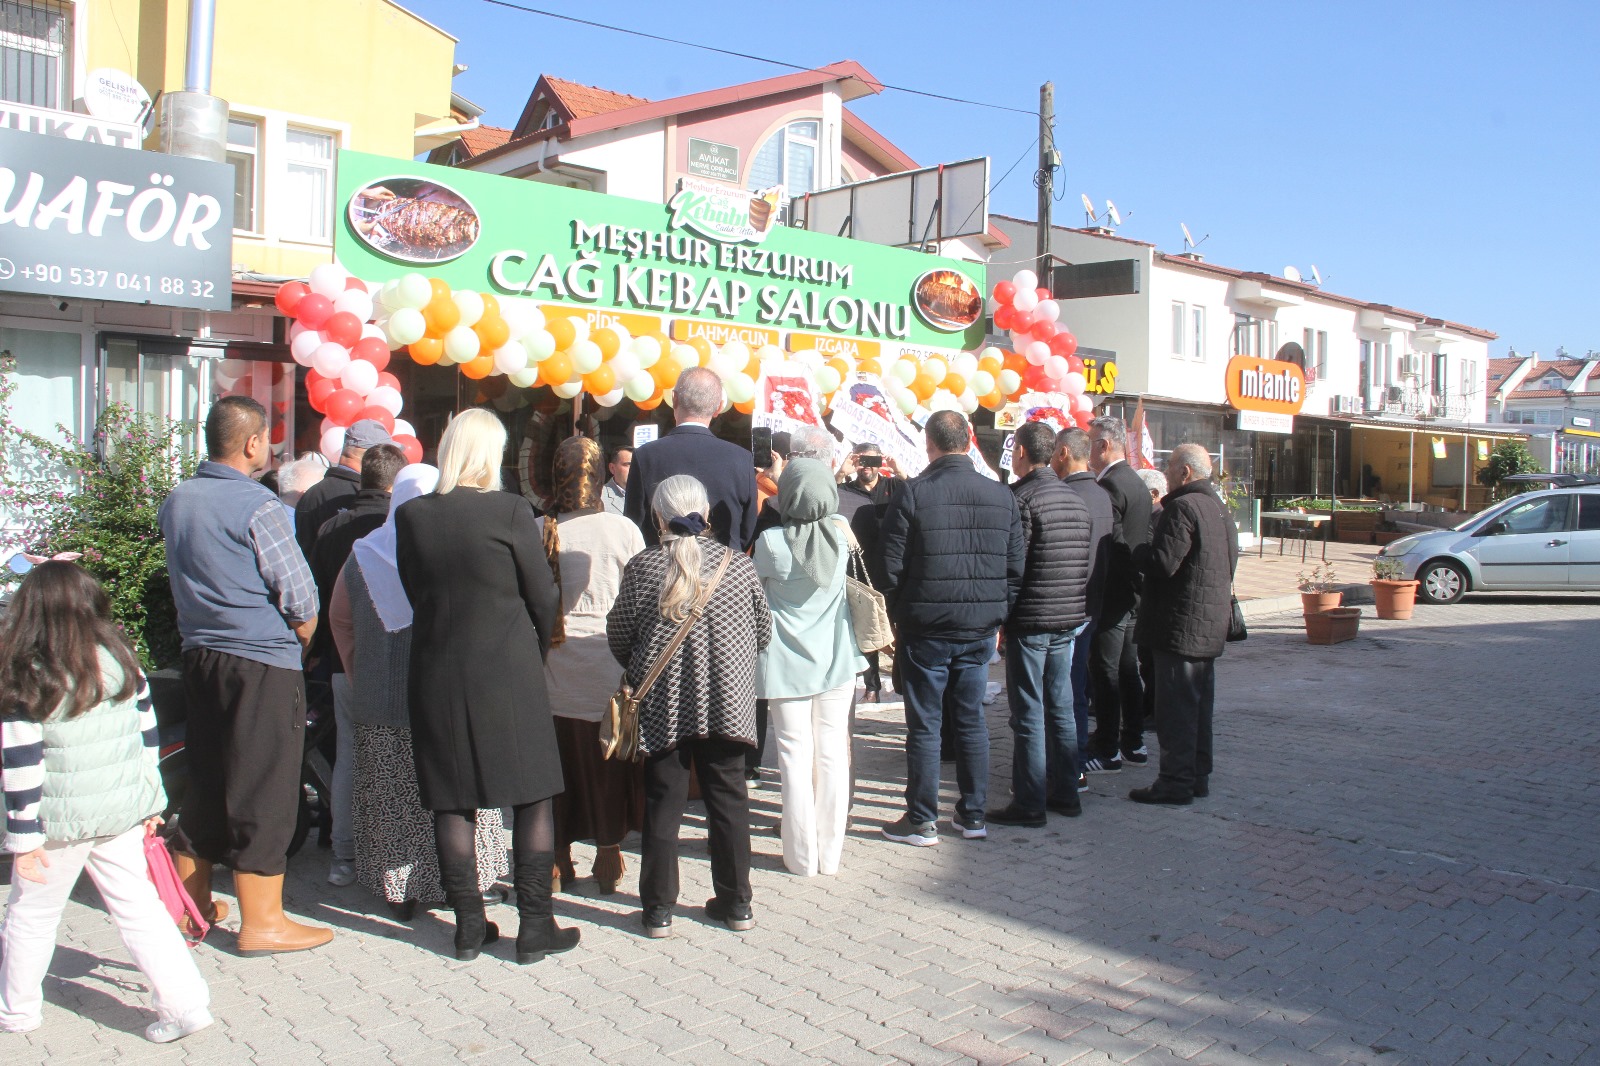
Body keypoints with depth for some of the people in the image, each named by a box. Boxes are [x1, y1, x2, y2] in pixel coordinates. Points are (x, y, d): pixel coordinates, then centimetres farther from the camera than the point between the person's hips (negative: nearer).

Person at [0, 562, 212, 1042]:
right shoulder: (121, 657, 1)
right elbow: (147, 731, 7)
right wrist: (150, 801, 16)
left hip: (63, 820, -4)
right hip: (122, 812, 4)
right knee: (138, 905, 9)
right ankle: (184, 1003, 5)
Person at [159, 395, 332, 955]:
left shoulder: (175, 501, 7)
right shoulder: (257, 506, -16)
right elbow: (300, 595, -15)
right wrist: (302, 638, 4)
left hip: (198, 654, 8)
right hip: (263, 662, -7)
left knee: (206, 779, 18)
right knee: (263, 789, 0)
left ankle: (190, 898, 30)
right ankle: (261, 921, 7)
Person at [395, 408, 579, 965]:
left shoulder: (411, 516, -1)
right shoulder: (511, 511, -10)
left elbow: (415, 592, 6)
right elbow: (543, 598, -5)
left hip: (437, 673, 4)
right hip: (508, 671, -3)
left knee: (453, 800, 10)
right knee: (533, 797, 7)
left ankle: (468, 926, 17)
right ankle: (535, 927, 10)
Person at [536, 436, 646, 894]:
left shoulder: (537, 531, -7)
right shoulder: (623, 530, -8)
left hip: (554, 670, 1)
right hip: (609, 667, -1)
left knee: (559, 759, 12)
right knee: (608, 765, 11)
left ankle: (559, 859, 22)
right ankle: (607, 856, 20)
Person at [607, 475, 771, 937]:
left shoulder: (642, 567, -8)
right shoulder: (738, 565, -4)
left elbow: (618, 636, 0)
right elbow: (764, 631, 5)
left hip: (662, 704, -1)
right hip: (727, 702, 1)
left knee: (663, 802, 9)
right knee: (728, 798, 12)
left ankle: (658, 908, 16)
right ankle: (736, 903, 21)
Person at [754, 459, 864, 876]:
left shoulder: (771, 541, -15)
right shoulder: (841, 532, -5)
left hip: (788, 663, -3)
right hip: (836, 659, 3)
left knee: (796, 756, 4)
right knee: (832, 754, 8)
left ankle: (803, 856, 10)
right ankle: (830, 853, 16)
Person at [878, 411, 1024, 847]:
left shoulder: (913, 494, -11)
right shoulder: (1002, 496, 3)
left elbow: (891, 567, -8)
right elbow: (1015, 569, 7)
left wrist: (898, 617, 4)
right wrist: (997, 616, 15)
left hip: (926, 630, -4)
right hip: (981, 630, 4)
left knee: (924, 725, 5)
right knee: (972, 719, 14)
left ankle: (922, 820, 13)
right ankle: (973, 815, 21)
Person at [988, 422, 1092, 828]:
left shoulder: (1022, 497, -12)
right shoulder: (1076, 500, 10)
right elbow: (1086, 563, 13)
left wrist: (999, 618, -10)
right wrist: (1076, 612, 18)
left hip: (1030, 621, -7)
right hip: (1070, 619, 7)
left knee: (1028, 714, -2)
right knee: (1060, 707, 14)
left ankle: (1029, 804, 3)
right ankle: (1066, 794, 21)